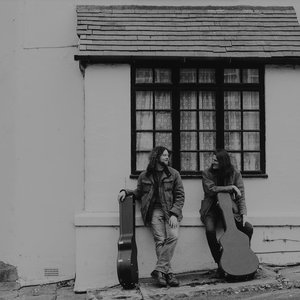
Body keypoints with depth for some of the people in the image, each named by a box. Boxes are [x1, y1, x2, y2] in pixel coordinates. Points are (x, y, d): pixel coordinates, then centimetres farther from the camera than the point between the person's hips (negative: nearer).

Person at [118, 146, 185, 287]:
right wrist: (126, 191, 3)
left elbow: (180, 196, 6)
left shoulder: (173, 174, 10)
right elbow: (139, 193, 24)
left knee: (173, 236, -25)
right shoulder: (144, 176, 11)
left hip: (170, 210, 0)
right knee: (160, 240, -20)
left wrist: (174, 214, -7)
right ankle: (168, 272, -19)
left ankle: (159, 270, -21)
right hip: (154, 211, 0)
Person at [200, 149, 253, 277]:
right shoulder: (207, 173, -4)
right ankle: (220, 264, -13)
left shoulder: (235, 174, -2)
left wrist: (243, 214, -15)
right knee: (210, 229, -30)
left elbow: (241, 195, -4)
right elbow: (210, 189, -19)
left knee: (248, 228, -17)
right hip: (212, 209, -2)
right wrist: (231, 187, -21)